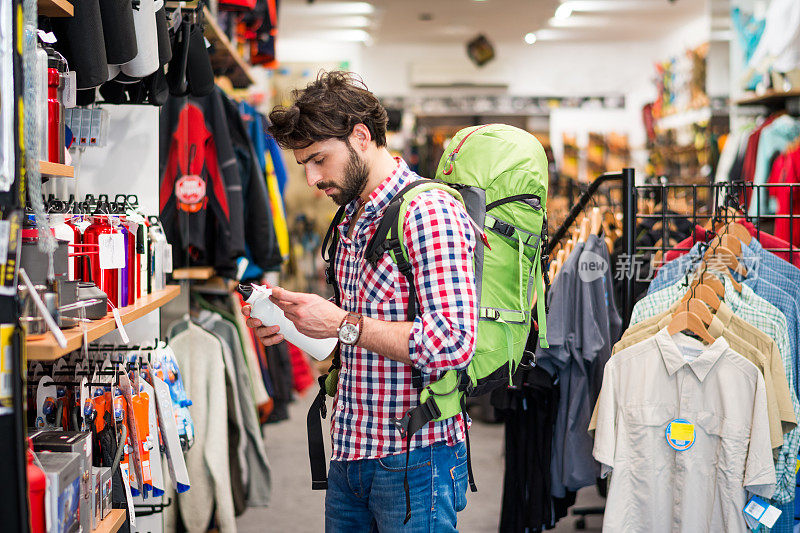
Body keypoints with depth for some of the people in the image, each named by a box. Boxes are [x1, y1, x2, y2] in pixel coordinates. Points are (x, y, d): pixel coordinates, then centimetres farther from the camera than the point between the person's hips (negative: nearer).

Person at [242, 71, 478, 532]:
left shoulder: (429, 212, -16)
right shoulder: (353, 220, 15)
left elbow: (454, 343, -24)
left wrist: (342, 324, -19)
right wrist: (294, 325, 6)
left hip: (414, 460, -8)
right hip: (350, 457, 8)